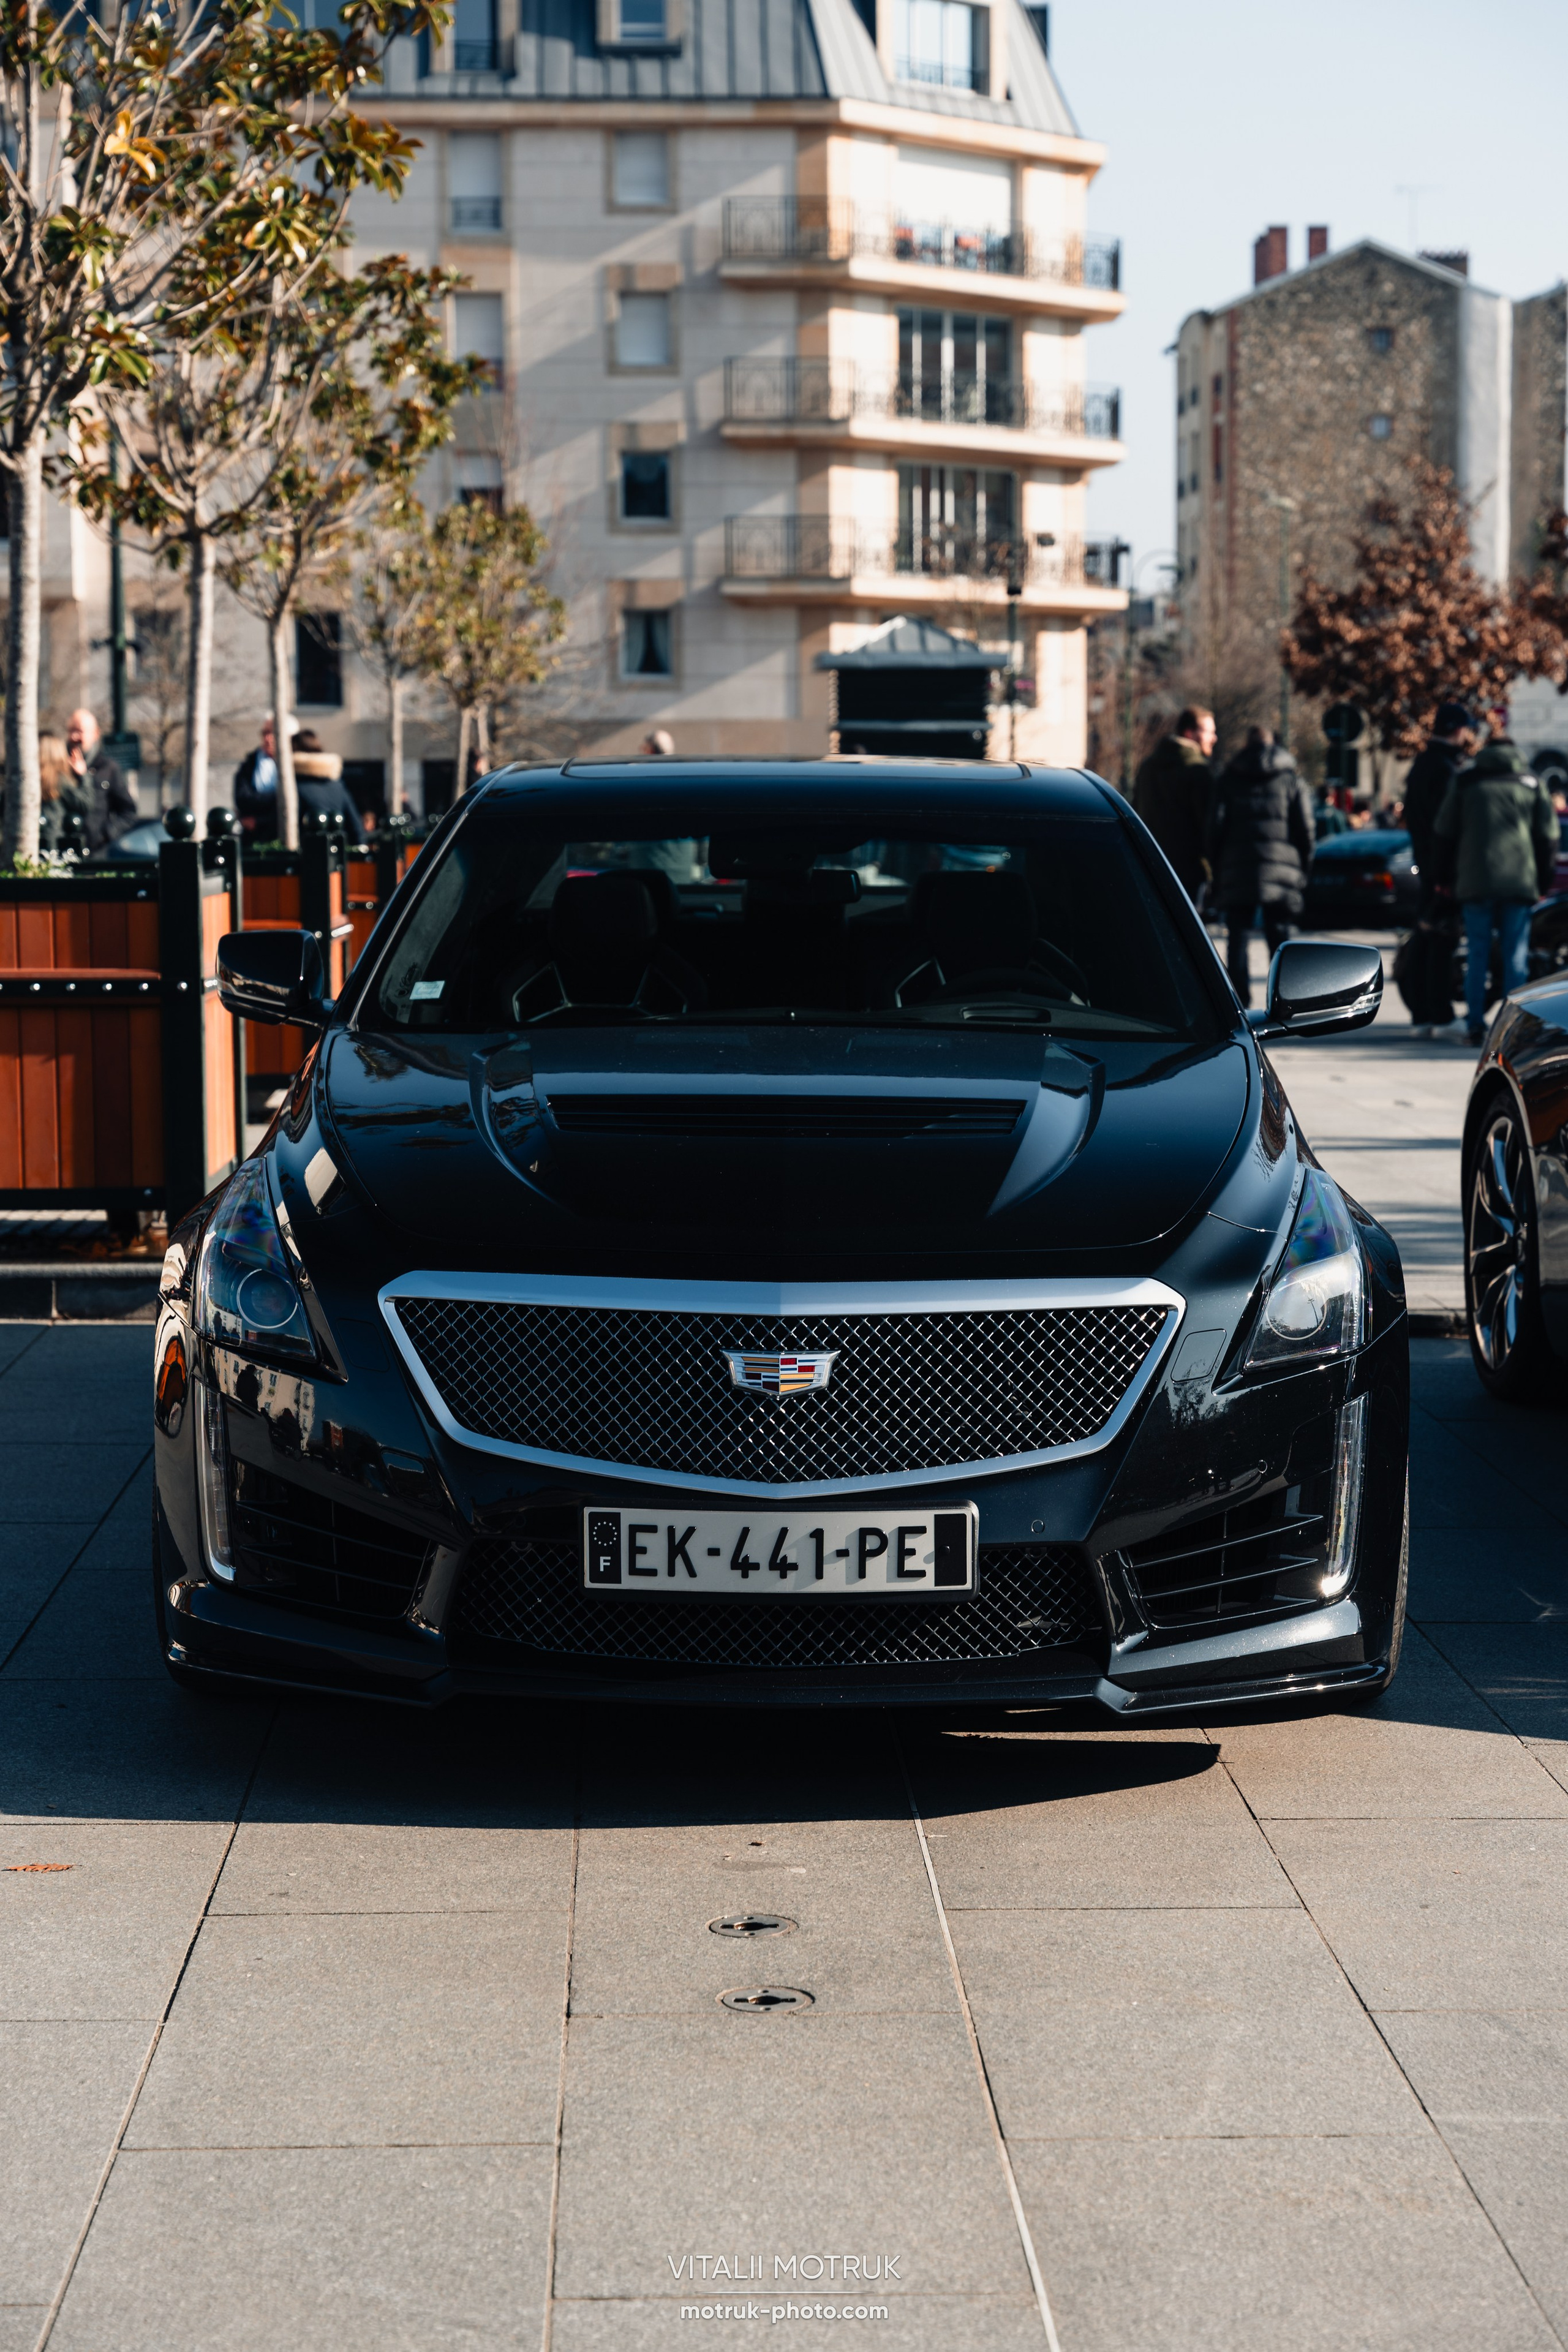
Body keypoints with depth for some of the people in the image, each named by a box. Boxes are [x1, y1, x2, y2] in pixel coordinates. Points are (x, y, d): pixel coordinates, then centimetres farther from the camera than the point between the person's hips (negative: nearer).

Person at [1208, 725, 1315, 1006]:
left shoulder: (1229, 780, 8)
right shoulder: (1292, 779, 8)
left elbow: (1216, 828, 3)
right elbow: (1305, 830, 3)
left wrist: (1217, 872, 9)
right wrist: (1303, 872, 9)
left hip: (1237, 876, 0)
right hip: (1282, 874, 0)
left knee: (1237, 941, 4)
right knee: (1280, 942, 3)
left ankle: (1240, 1003, -1)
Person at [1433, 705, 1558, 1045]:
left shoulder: (1465, 781, 7)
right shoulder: (1532, 783, 9)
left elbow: (1444, 832, 8)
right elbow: (1548, 836, 8)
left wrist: (1446, 877, 17)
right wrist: (1543, 881, 14)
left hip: (1475, 881, 0)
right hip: (1520, 882, 0)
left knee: (1477, 954, 4)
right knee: (1516, 954, 3)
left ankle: (1475, 1026, 1)